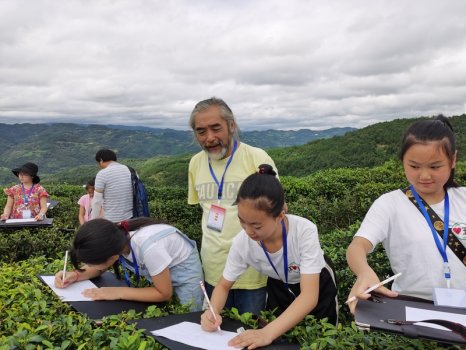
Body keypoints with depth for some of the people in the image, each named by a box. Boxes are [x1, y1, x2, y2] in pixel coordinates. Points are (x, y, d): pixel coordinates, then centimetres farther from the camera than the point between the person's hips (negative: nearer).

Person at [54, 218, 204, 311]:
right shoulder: (114, 237, -23)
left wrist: (119, 292, -29)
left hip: (185, 270, -6)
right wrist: (76, 275, -19)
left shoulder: (148, 247, -42)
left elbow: (164, 294, -25)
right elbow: (99, 267, 0)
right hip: (160, 270, 6)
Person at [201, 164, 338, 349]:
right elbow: (223, 285, -12)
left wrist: (268, 332, -54)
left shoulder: (304, 231, -38)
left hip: (316, 287, -2)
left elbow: (309, 297, -41)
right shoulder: (242, 242, -28)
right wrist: (213, 311, -34)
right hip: (279, 287, 2)